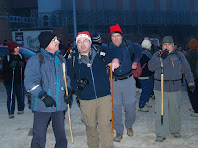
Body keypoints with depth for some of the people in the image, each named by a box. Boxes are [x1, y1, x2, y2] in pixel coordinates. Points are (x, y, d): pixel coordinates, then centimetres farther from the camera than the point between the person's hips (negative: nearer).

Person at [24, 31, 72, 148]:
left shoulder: (61, 59, 14)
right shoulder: (36, 60, -4)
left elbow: (66, 78, 23)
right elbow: (30, 82, -10)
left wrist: (68, 90, 5)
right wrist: (43, 96, -18)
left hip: (59, 104, 5)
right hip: (42, 105, -5)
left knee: (61, 136, 13)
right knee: (39, 137, 0)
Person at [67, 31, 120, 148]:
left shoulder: (101, 54, 3)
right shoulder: (73, 59, 4)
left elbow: (114, 56, 20)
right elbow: (70, 79, 7)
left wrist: (116, 60, -3)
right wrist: (77, 84, -14)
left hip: (104, 96, -1)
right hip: (86, 100, 1)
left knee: (105, 124, -6)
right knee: (90, 126, 13)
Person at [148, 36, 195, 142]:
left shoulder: (179, 55, 9)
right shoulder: (157, 55, 5)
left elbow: (187, 70, 14)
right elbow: (150, 67, -9)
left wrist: (191, 83, 8)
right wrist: (161, 58, -17)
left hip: (175, 89, 2)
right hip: (160, 88, -1)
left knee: (175, 111, 11)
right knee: (160, 111, -5)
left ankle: (175, 130, 32)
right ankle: (161, 134, 3)